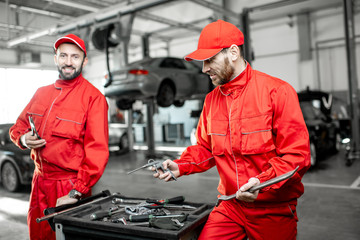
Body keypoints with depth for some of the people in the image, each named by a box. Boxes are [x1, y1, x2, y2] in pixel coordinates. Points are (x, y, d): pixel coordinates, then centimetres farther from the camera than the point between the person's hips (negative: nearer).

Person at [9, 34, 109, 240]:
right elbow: (18, 127, 19)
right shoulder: (42, 93, 9)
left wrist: (76, 192, -21)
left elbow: (97, 151, -16)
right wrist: (23, 139, -5)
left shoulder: (93, 97, -11)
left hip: (70, 187, -5)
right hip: (39, 183, 6)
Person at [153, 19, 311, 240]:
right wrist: (180, 166, -4)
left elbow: (297, 154, -15)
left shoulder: (277, 91, -12)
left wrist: (262, 182, -28)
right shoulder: (211, 100, 6)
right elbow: (205, 149, 13)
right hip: (230, 206, 4)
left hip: (273, 210, -3)